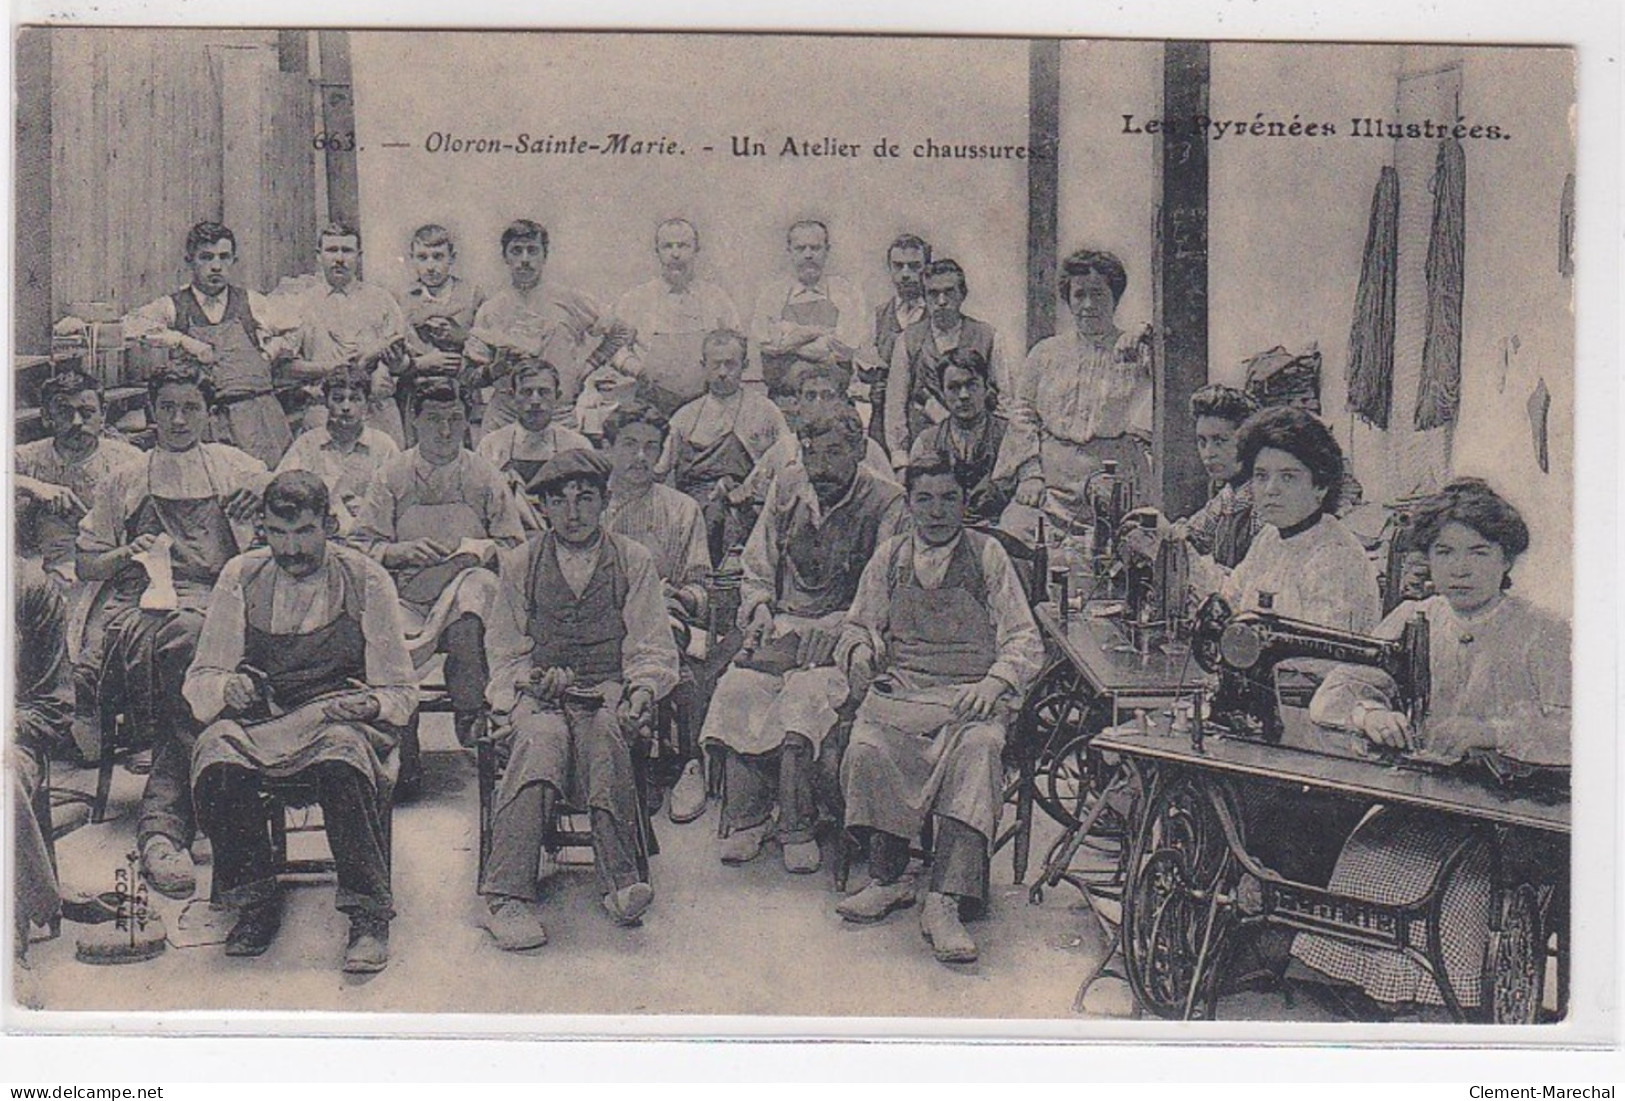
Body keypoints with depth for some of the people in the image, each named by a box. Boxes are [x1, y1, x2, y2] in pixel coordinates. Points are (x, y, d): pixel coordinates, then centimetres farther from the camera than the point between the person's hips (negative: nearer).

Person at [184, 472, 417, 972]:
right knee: (216, 760, -31)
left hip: (341, 719, -2)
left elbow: (400, 690, 3)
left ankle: (369, 916, -24)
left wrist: (370, 703, -19)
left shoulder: (366, 581, 3)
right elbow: (200, 681, 7)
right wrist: (226, 688, -16)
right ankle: (256, 903, -10)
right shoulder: (242, 578, 8)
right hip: (259, 720, 2)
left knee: (342, 761, -37)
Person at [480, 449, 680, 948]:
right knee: (541, 739, -35)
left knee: (605, 734, -37)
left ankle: (620, 880, -39)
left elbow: (654, 649, 10)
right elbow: (505, 653, 14)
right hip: (537, 695, 0)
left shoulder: (634, 561, 14)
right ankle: (507, 894, -42)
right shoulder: (520, 564, 16)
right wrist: (513, 699, -6)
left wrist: (642, 689, -12)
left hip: (609, 691, 0)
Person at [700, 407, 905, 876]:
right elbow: (756, 572, 23)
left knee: (807, 690, -33)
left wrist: (836, 628, -16)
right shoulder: (785, 504, 18)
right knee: (738, 687, -23)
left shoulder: (885, 504, 2)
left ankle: (797, 827, -26)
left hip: (844, 631, -4)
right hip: (782, 626, 4)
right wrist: (760, 612, 2)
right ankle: (746, 819, -16)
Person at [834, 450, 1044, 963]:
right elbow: (857, 627, 23)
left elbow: (1024, 639, 7)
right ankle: (887, 878, -17)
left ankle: (945, 902, -41)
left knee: (977, 748, -36)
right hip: (901, 686, 2)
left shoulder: (987, 555, 11)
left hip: (972, 692, -2)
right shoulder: (889, 559, 18)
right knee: (867, 748, -31)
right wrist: (860, 653, -2)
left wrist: (996, 682, -12)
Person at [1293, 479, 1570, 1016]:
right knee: (1364, 860, -26)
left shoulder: (1544, 636, 1)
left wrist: (1486, 733, -30)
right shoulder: (1410, 621, 13)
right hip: (1414, 802, 3)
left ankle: (1434, 1006, -13)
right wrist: (1369, 715, -16)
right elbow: (1332, 694, 8)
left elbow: (1571, 732, -14)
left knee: (1455, 877, -31)